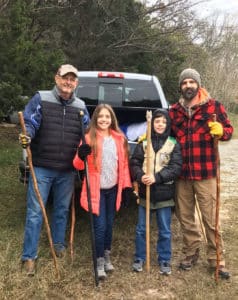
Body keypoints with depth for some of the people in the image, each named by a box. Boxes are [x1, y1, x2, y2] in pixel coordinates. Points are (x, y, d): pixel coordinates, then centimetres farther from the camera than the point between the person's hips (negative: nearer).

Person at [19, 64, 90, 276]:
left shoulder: (80, 107, 8)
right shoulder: (41, 99, -3)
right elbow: (30, 123, -12)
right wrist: (26, 137, -32)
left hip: (67, 171, 4)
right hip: (42, 168, -4)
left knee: (62, 210, 18)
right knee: (35, 212, 1)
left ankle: (59, 244, 38)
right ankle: (29, 256, 13)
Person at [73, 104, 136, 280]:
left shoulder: (119, 138, 5)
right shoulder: (89, 138, -7)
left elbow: (124, 163, 9)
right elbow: (78, 165, -8)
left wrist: (127, 185, 4)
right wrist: (81, 156, -30)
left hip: (113, 188, 4)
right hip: (97, 189, -4)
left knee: (110, 224, 14)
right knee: (100, 226, -3)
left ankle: (107, 256, 32)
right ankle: (99, 261, 13)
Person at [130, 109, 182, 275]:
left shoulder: (174, 144, -1)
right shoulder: (143, 143, 3)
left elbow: (176, 167, -9)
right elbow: (134, 163, 0)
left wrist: (156, 177, -19)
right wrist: (140, 176, -20)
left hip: (164, 194, -1)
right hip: (145, 192, 1)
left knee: (165, 230, 10)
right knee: (141, 229, 12)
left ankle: (165, 260, 27)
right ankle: (139, 258, 28)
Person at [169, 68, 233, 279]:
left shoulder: (213, 106, -1)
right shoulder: (174, 110, 9)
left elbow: (229, 130, -1)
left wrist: (221, 131, -23)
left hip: (205, 173, -3)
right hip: (182, 174, 4)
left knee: (211, 219, 2)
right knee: (185, 217, 13)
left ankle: (217, 259, 17)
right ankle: (191, 253, 31)